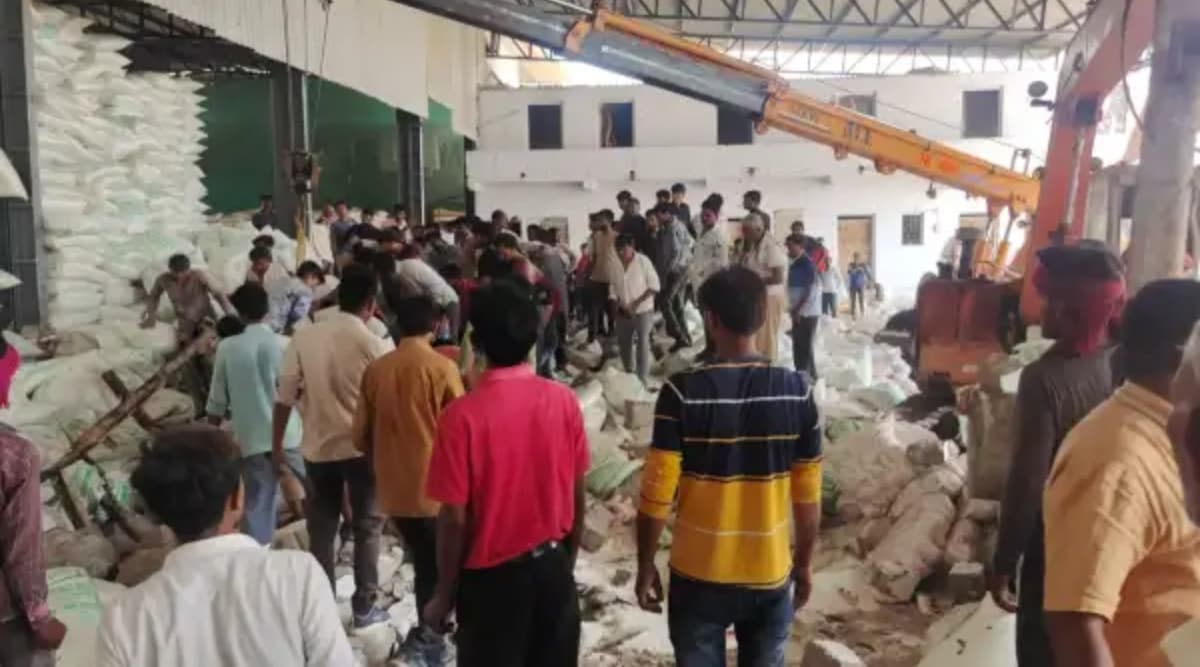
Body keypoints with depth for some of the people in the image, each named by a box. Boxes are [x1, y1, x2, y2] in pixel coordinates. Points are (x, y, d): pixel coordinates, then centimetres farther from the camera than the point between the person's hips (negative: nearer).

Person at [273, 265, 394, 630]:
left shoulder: (304, 337, -6)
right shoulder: (376, 344, -13)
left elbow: (285, 397, -2)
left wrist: (276, 445, 9)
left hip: (318, 448, 3)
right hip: (363, 447, -2)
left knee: (320, 529, 15)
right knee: (367, 527, 12)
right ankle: (364, 606, 18)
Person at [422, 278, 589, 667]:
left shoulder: (463, 415, -20)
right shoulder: (563, 401, -8)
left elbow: (454, 519, -15)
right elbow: (578, 495, 0)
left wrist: (445, 594, -2)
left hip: (493, 576, -3)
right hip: (552, 566, 4)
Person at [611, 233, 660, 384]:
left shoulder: (643, 261, -12)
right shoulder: (615, 264, -3)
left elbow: (654, 286, -11)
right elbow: (613, 289, 6)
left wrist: (637, 303, -17)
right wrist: (618, 305, -10)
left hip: (643, 310, -4)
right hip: (623, 312, 4)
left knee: (643, 343, -6)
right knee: (623, 343, 14)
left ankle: (642, 378, 1)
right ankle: (629, 374, 33)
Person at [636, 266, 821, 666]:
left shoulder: (683, 392, -17)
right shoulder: (797, 392, -9)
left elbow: (658, 494, -14)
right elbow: (807, 497, -3)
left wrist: (645, 568, 0)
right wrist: (804, 565, 12)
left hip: (699, 577, -2)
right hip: (770, 576, 2)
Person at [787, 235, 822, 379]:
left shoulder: (807, 264, -14)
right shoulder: (795, 264, 11)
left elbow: (811, 290, -18)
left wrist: (798, 310, -18)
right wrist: (794, 310, 10)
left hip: (807, 313, -8)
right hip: (798, 313, 8)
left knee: (804, 347, -4)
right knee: (798, 347, 11)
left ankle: (808, 377, 3)